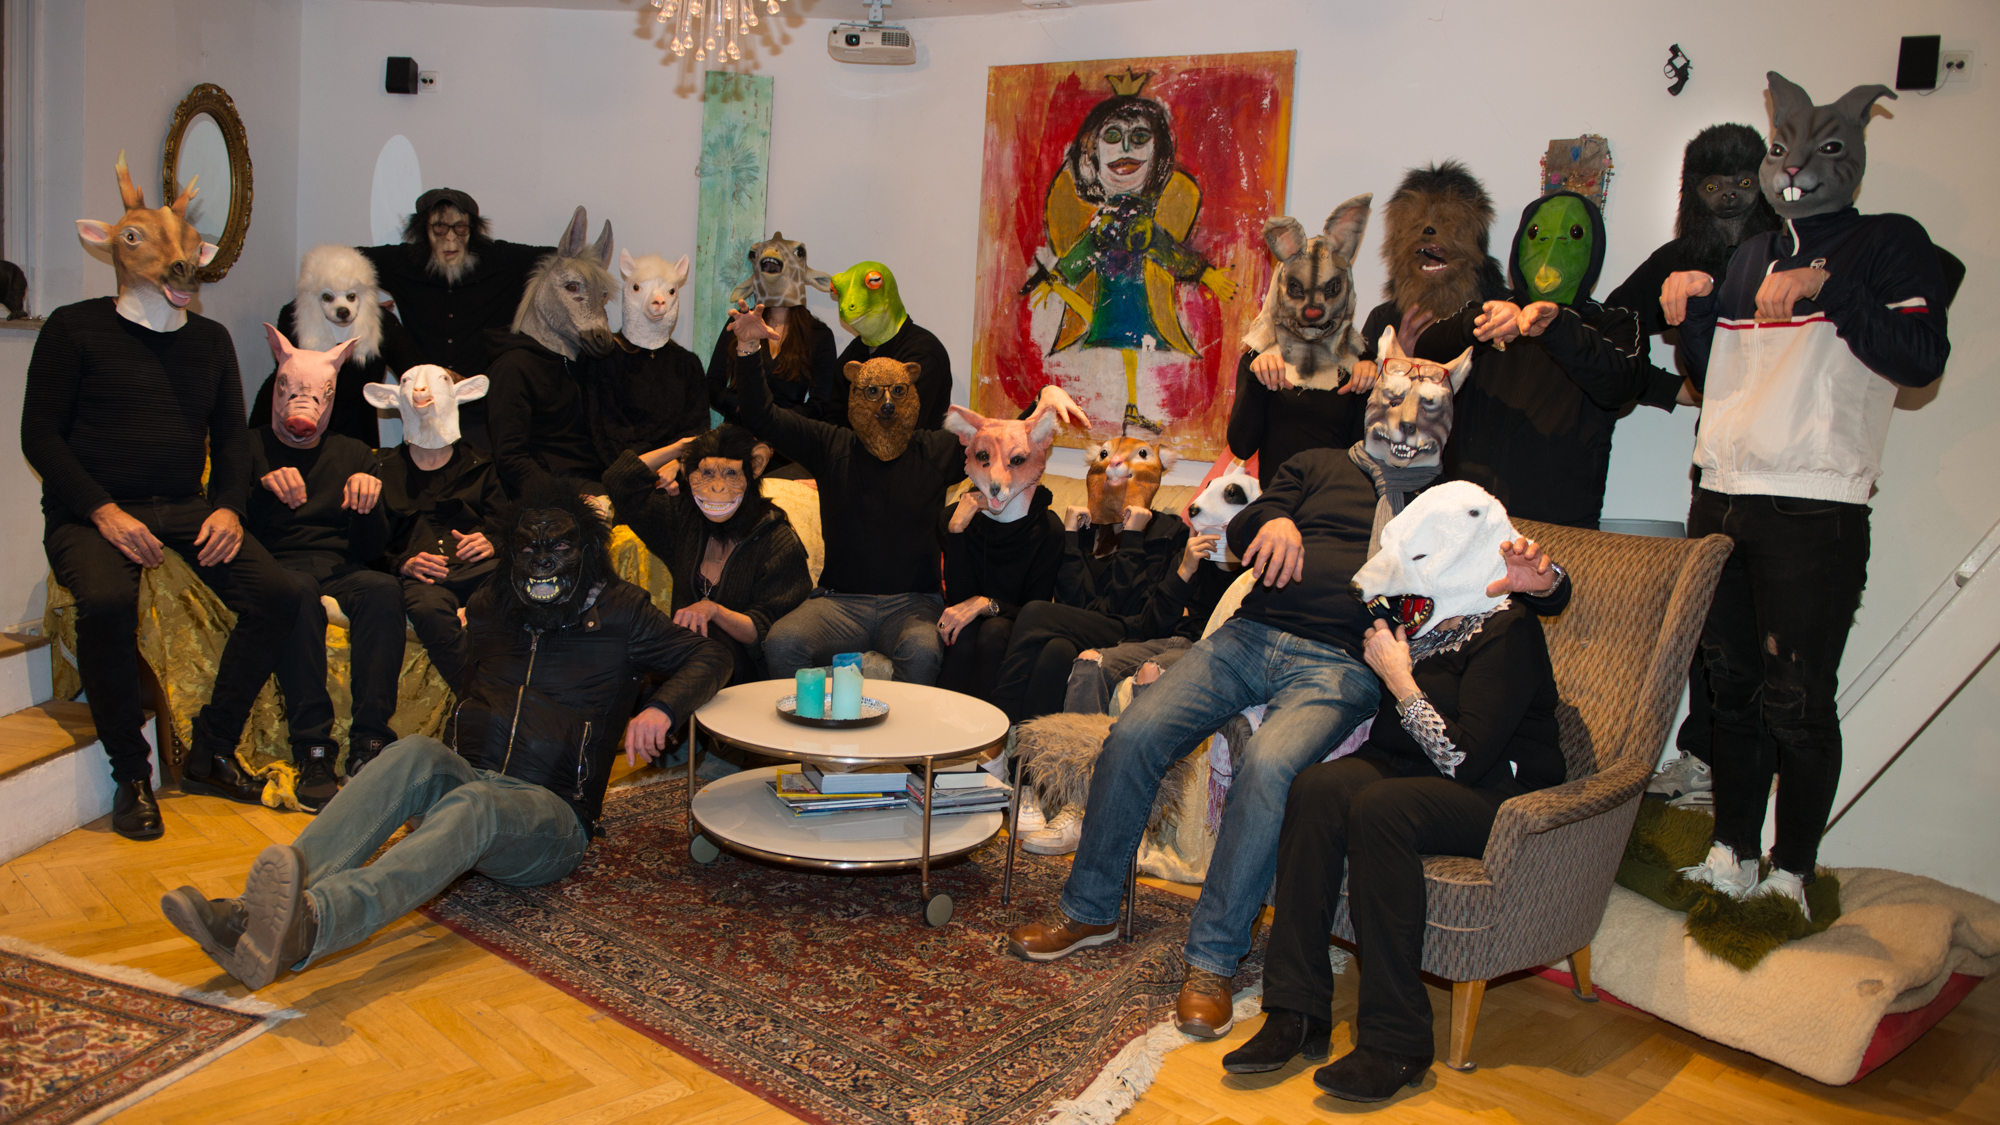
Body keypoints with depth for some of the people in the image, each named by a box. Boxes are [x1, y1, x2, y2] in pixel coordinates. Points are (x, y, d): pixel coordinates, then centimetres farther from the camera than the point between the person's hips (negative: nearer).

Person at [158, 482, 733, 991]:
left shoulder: (618, 612, 8)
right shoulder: (492, 606, 19)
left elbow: (710, 658, 6)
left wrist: (662, 708, -10)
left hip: (552, 816, -4)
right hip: (468, 777, 4)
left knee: (474, 805, -40)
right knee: (414, 754, -32)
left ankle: (310, 924, -68)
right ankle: (252, 911, -51)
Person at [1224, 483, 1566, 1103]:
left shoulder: (1507, 632, -15)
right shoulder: (1426, 614, 6)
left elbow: (1466, 760, -23)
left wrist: (1398, 678, -17)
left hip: (1499, 793, -7)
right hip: (1406, 768, 7)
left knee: (1379, 809, -35)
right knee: (1316, 786, -25)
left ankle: (1396, 1043, -28)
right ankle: (1297, 1013, -25)